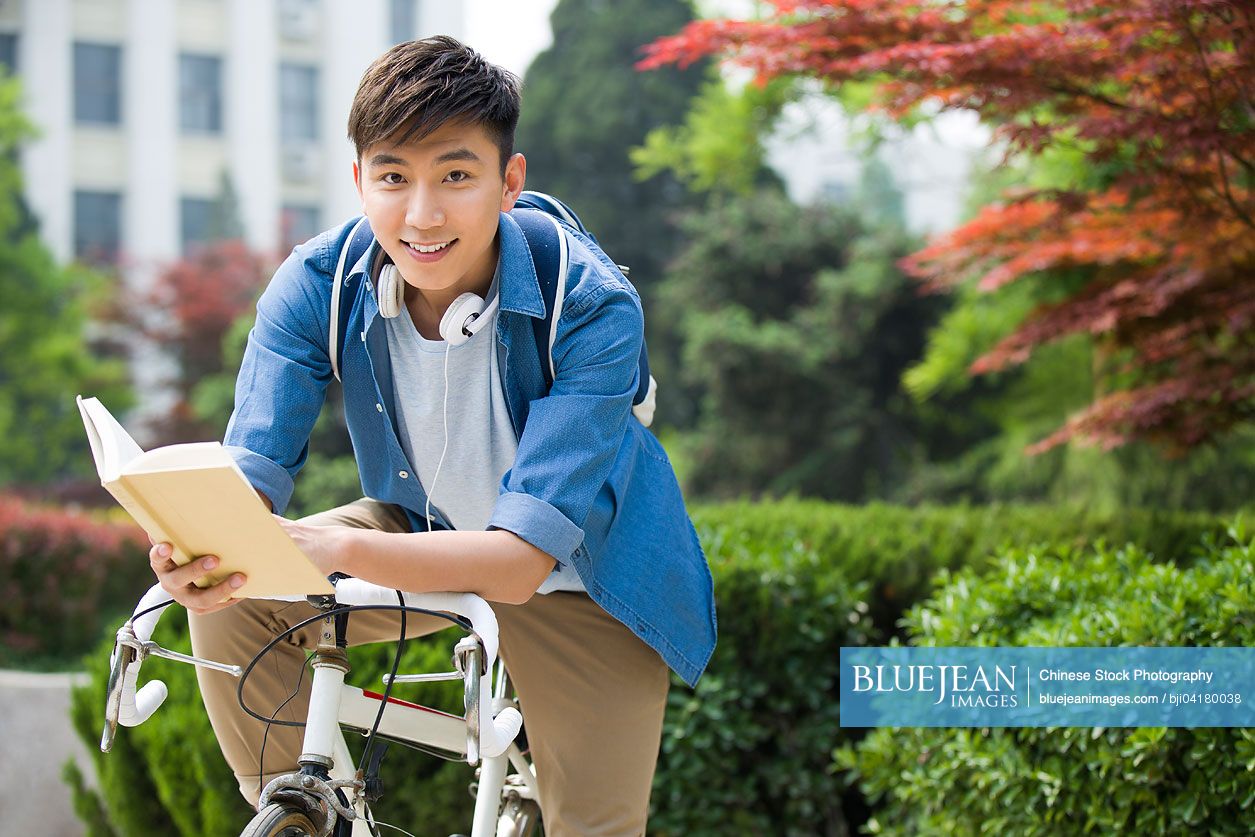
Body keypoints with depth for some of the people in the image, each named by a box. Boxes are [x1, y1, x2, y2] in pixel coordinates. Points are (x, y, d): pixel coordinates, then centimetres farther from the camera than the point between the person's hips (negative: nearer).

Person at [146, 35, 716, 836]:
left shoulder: (591, 308, -33)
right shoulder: (316, 286, -22)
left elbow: (520, 559, -39)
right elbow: (250, 474, -27)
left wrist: (338, 547, -56)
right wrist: (206, 553, -53)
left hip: (574, 572, -2)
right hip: (424, 529, 2)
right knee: (234, 604, -21)